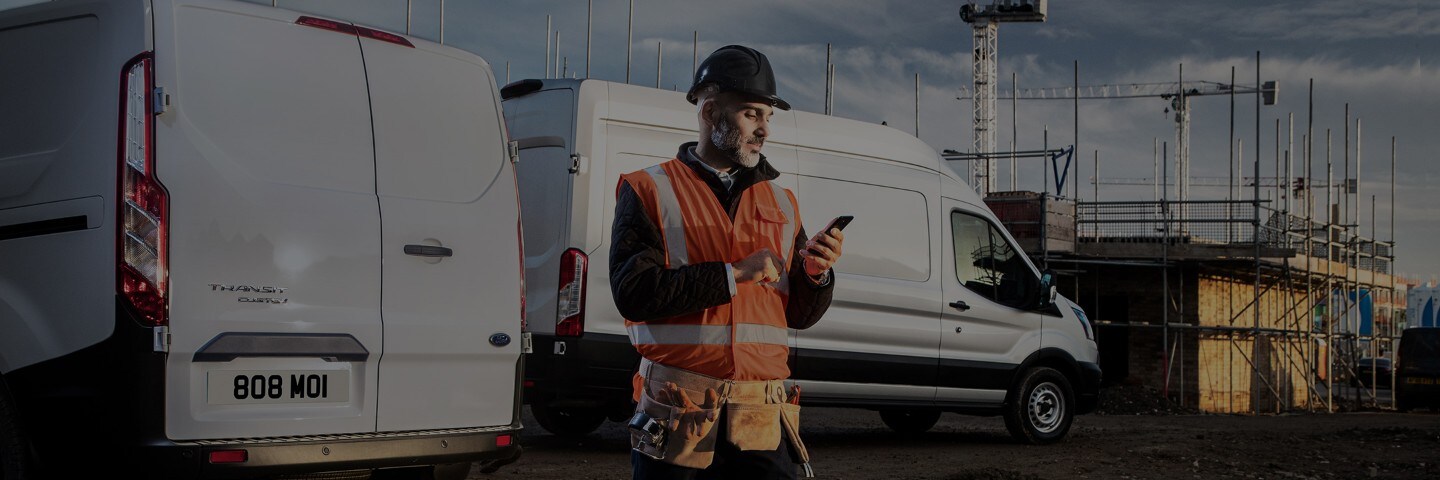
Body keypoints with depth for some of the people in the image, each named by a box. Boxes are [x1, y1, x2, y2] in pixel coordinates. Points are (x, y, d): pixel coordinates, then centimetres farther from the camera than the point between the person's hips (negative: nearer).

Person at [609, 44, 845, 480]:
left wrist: (817, 274, -5)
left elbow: (801, 315, 16)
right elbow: (633, 293, -12)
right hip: (679, 417, -3)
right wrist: (734, 274, -13)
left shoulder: (780, 203, 17)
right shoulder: (650, 192, 3)